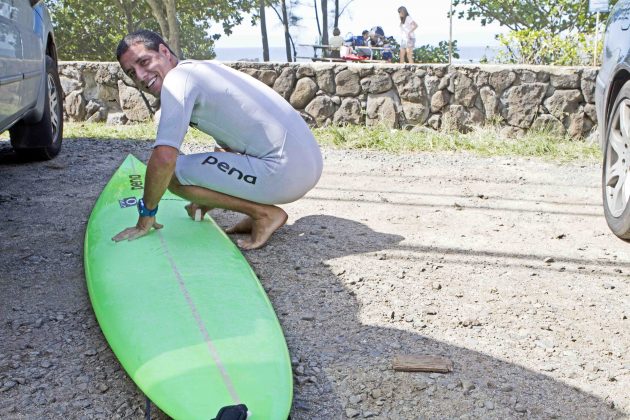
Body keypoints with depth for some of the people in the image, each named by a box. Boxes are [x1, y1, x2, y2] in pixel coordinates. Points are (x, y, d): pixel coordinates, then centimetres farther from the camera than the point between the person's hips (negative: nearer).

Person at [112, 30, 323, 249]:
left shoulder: (177, 78, -8)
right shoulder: (204, 68, 21)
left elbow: (164, 158, -17)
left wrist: (146, 216, -2)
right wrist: (207, 202, 38)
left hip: (284, 172, -10)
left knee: (173, 172, -7)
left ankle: (265, 214, -3)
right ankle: (262, 209, 15)